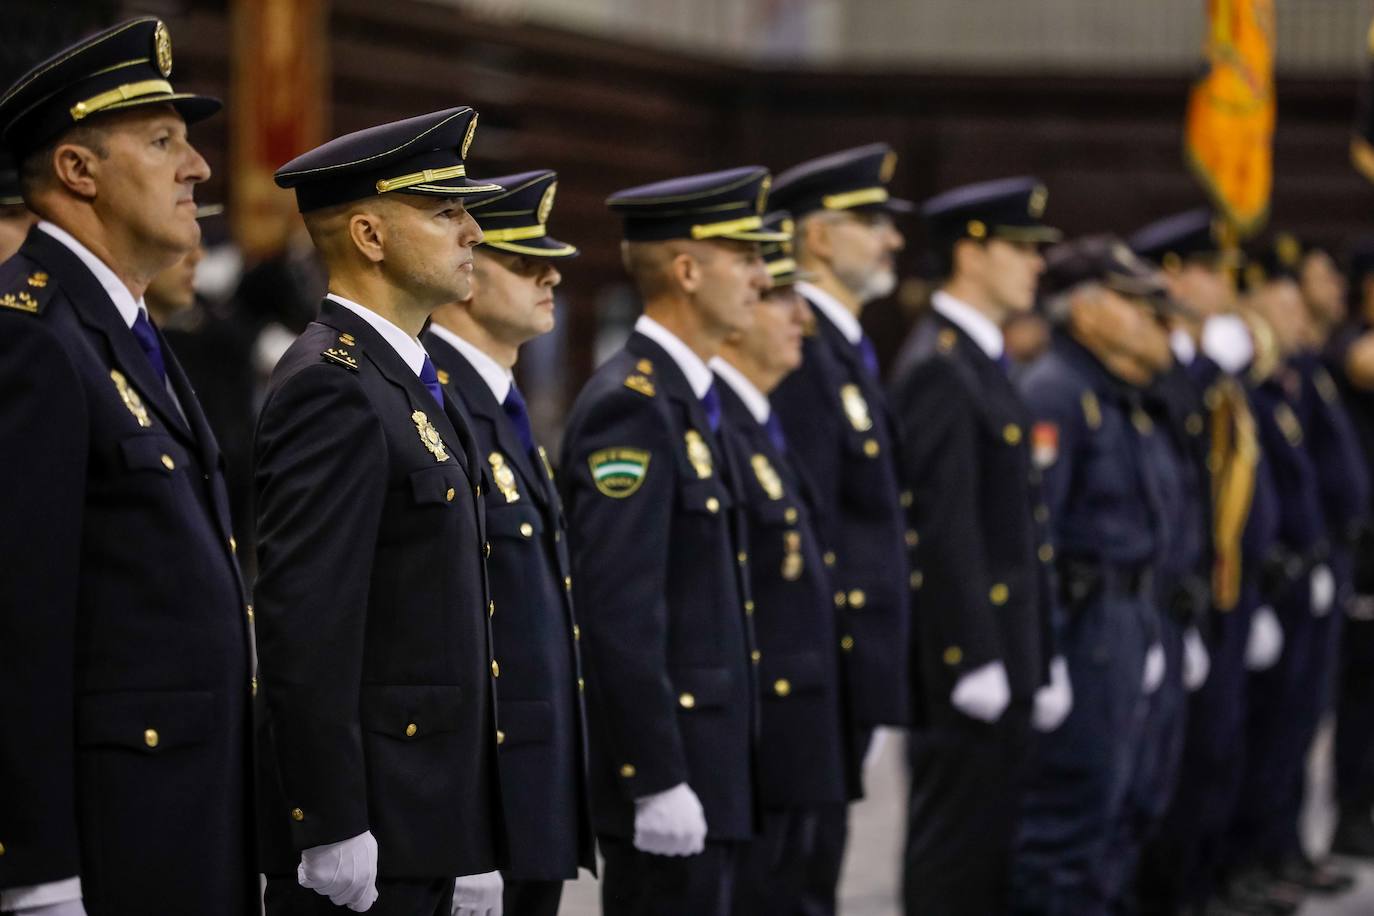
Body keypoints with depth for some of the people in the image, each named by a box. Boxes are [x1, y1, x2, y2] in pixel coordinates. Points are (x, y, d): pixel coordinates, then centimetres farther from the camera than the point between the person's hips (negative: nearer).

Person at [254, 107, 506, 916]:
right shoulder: (332, 388, -14)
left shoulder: (408, 384, 17)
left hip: (425, 826, 10)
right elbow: (305, 623, -20)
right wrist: (332, 829, -23)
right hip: (362, 832, -9)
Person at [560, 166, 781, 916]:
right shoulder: (629, 407, -16)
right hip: (665, 770, -10)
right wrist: (658, 781, -23)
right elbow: (618, 614, -22)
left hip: (705, 768, 10)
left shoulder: (685, 400, 15)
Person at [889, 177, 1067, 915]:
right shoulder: (939, 369, -15)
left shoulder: (979, 362, 16)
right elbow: (944, 528, -20)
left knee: (988, 843, 13)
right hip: (968, 652, -10)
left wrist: (1041, 662, 19)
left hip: (1004, 652, 10)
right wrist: (975, 660, -22)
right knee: (957, 849, -4)